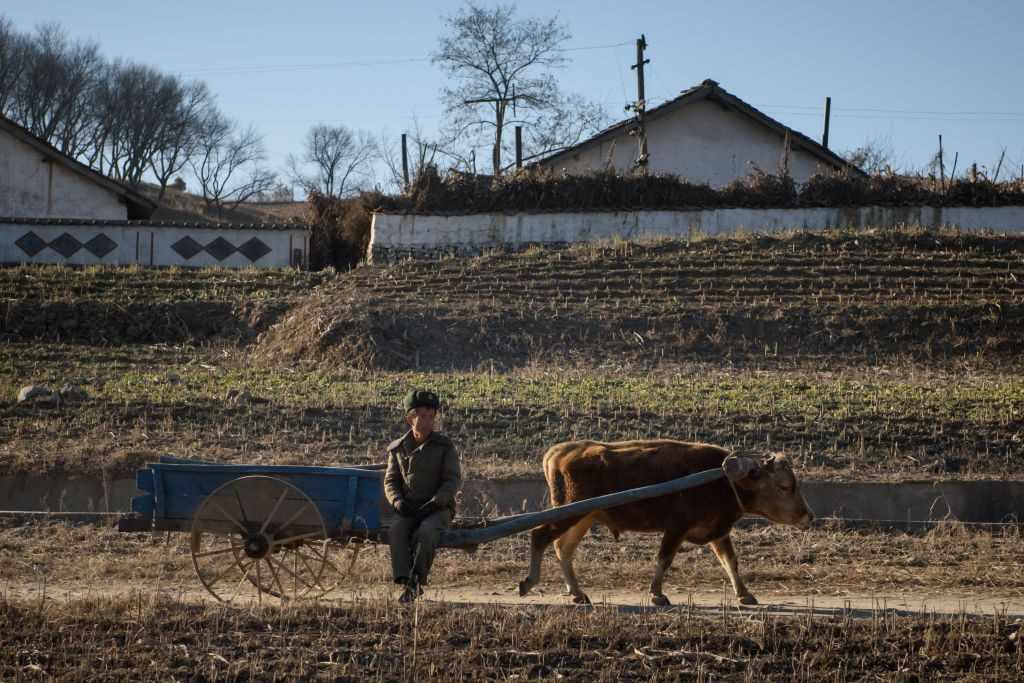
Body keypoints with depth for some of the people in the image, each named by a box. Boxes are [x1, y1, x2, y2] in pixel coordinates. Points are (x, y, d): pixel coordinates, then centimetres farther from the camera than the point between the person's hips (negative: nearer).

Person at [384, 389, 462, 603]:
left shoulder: (444, 446, 2)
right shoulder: (398, 448, 10)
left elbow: (453, 479, -2)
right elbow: (390, 480, 12)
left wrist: (435, 502, -15)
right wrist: (398, 501, -9)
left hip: (438, 507, -2)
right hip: (408, 508, 2)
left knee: (425, 531, -35)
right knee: (397, 529, -31)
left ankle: (416, 581, -26)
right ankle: (405, 581, -34)